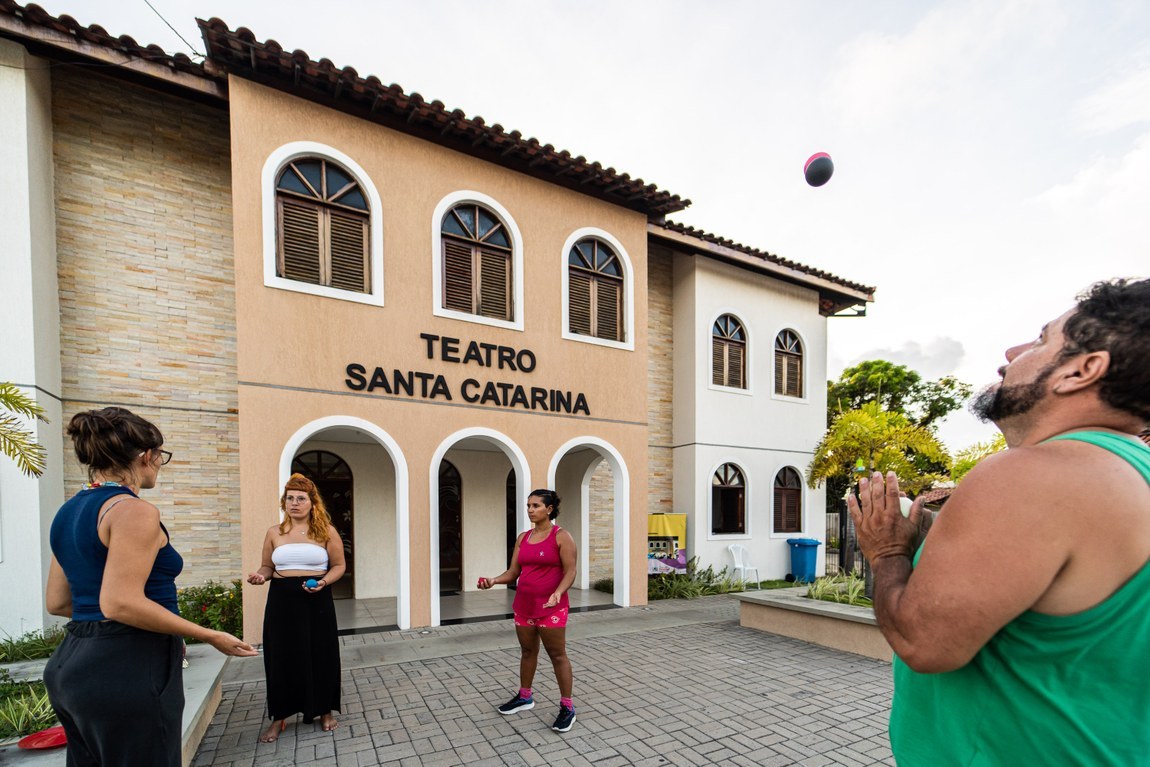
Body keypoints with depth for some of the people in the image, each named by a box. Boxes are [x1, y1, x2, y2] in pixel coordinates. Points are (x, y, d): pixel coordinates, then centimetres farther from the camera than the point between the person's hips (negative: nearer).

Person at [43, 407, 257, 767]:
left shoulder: (69, 511, 11)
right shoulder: (133, 510, -18)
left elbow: (57, 602, 15)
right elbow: (121, 603, -25)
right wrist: (212, 637, -18)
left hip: (74, 663, 10)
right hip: (127, 669, -9)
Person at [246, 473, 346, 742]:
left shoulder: (326, 531, -3)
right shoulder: (274, 532, 4)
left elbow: (338, 565, 1)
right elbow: (267, 566, 12)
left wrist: (324, 582, -17)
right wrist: (260, 576, -9)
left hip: (317, 601, -2)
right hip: (282, 601, 2)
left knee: (320, 655, 6)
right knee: (281, 657, 7)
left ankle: (325, 711, 24)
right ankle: (279, 717, 26)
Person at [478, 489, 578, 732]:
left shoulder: (561, 536, -10)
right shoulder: (523, 538, 7)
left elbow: (570, 572, -15)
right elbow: (513, 572, 8)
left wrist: (558, 593, -32)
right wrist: (494, 580, -10)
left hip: (551, 608, -6)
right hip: (523, 605, 6)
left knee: (557, 655, 2)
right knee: (527, 651, 19)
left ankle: (567, 707, 14)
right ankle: (525, 697, 37)